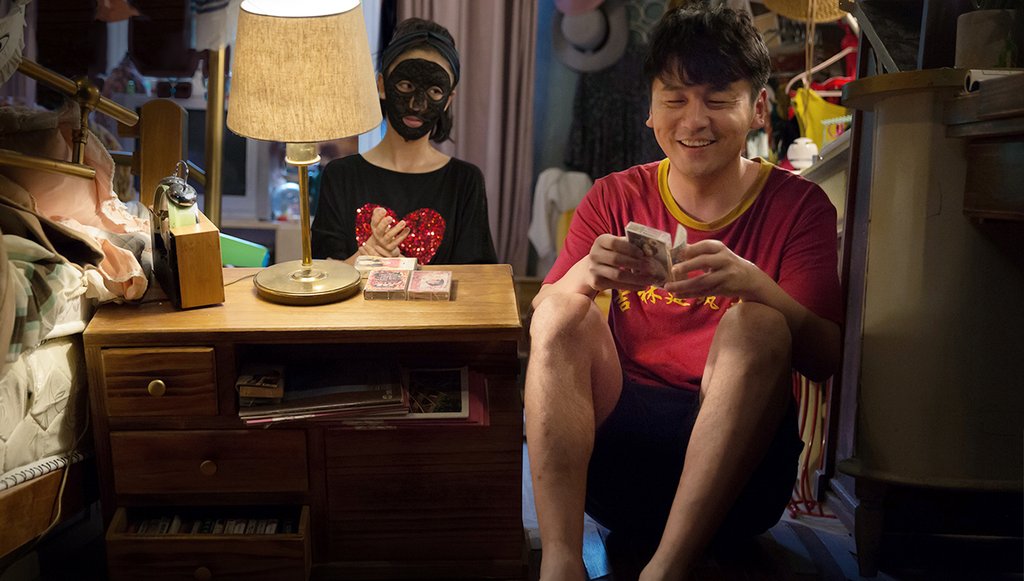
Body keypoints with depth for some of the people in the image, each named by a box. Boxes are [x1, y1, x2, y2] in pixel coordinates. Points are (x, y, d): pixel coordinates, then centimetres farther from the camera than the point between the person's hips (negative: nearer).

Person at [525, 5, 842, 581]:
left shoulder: (798, 205, 1)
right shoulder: (615, 199, 7)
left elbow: (826, 359, -9)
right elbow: (544, 321, -3)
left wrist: (751, 283, -28)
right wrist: (586, 275, -26)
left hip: (733, 456, -2)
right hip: (614, 427, 2)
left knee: (756, 323, -26)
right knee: (564, 312, -19)